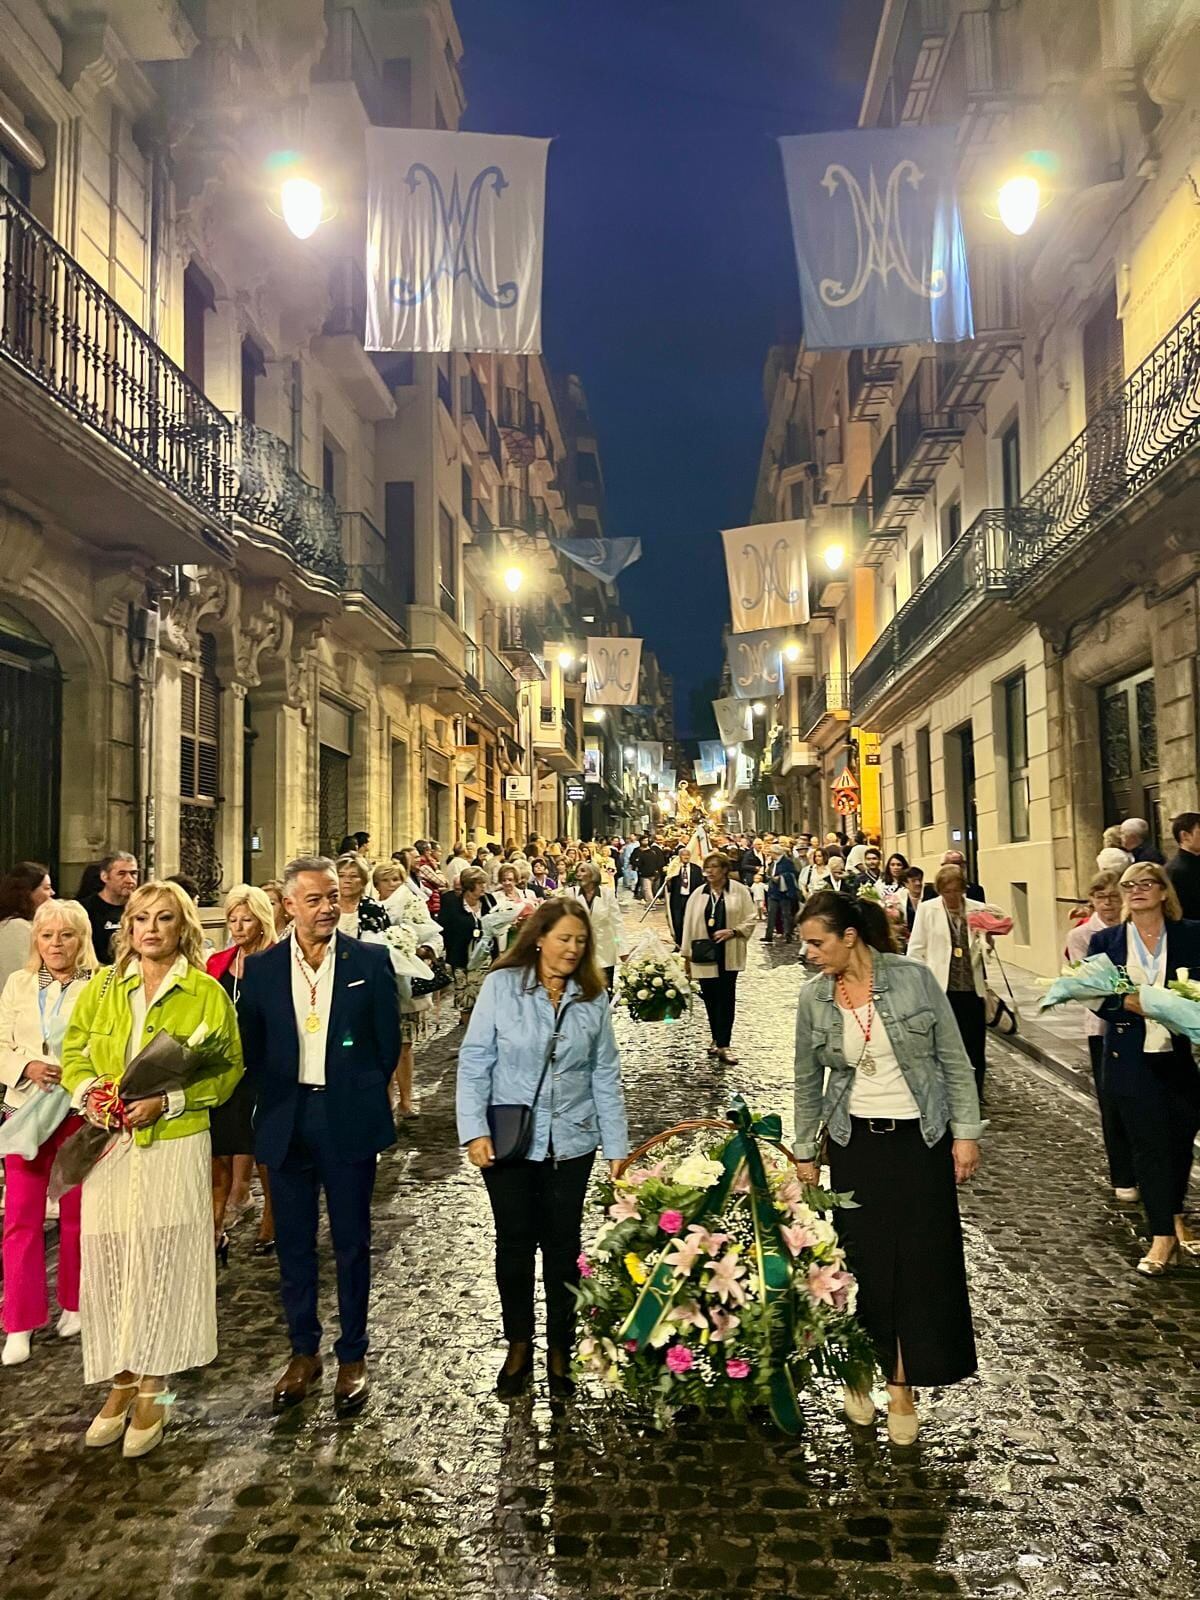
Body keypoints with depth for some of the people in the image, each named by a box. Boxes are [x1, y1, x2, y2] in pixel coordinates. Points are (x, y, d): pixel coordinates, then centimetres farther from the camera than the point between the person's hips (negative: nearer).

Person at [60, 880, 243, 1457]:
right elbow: (74, 1053, 12)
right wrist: (87, 1090, -9)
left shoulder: (207, 993, -3)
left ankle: (152, 1389, 20)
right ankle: (122, 1381, 26)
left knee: (163, 1262, 3)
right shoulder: (102, 986, 6)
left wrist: (166, 1100, -15)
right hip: (109, 1146, 3)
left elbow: (228, 1071, -3)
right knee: (109, 1260, 7)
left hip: (174, 1146, -3)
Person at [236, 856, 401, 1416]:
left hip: (348, 1120, -2)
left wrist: (362, 1098, 4)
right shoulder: (261, 968, 1)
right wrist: (276, 1101, 4)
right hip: (286, 1121, 2)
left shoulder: (371, 961, -4)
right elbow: (252, 1048, 7)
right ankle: (303, 1351, 30)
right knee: (294, 1243, 12)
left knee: (351, 1243, 9)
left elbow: (388, 1041, 2)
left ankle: (353, 1356, 24)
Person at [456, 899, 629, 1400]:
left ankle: (560, 1352, 30)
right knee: (515, 1244, 13)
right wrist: (475, 1130, -15)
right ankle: (518, 1345, 33)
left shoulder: (593, 998, -1)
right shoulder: (501, 985, -9)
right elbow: (474, 1062, -7)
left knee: (563, 1247, 12)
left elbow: (605, 1077, 3)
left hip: (571, 1143, 2)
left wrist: (617, 1148, 2)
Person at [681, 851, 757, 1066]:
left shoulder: (740, 891, -1)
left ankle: (723, 1045, -2)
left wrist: (732, 931, -16)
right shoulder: (698, 894, 6)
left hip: (728, 955, -3)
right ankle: (717, 1039, 22)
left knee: (726, 998, -5)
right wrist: (687, 954, 6)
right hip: (704, 954, 3)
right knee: (710, 998, 8)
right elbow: (689, 925, 8)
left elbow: (750, 920, 0)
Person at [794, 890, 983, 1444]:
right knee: (863, 1259, 7)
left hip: (920, 1137, -1)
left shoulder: (913, 978, -11)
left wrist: (965, 1132, -5)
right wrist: (805, 1152, 10)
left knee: (922, 1261, 4)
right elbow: (808, 1081, 7)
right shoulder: (814, 997, -3)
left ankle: (902, 1385, 21)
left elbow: (954, 1059, -4)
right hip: (854, 1141, 2)